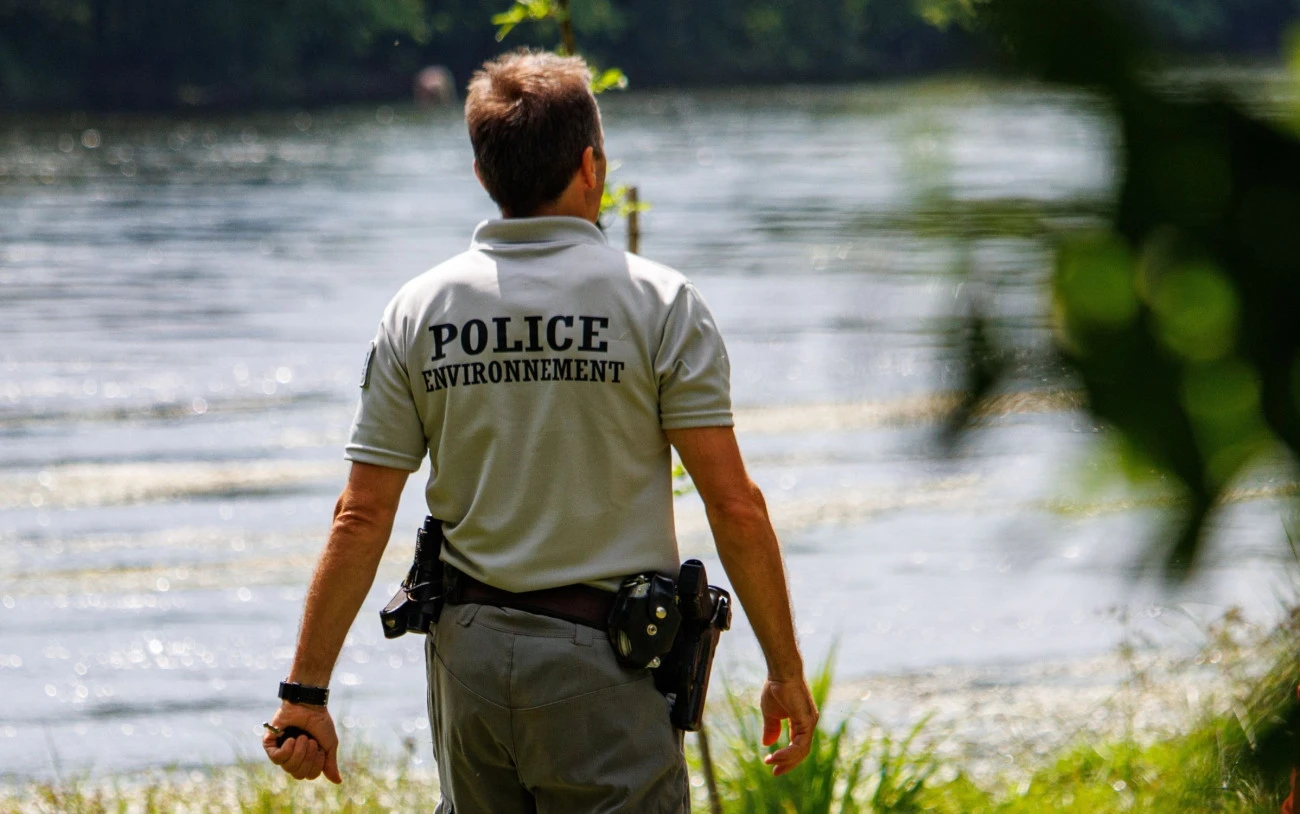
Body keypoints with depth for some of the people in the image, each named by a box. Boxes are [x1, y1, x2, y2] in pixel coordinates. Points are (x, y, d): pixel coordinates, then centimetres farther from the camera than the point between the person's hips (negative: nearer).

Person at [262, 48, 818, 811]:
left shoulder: (419, 311, 2)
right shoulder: (659, 303, -7)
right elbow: (735, 505, -9)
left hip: (470, 652, 4)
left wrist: (306, 692, 4)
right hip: (604, 662, -4)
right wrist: (786, 671, -1)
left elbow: (361, 519, 0)